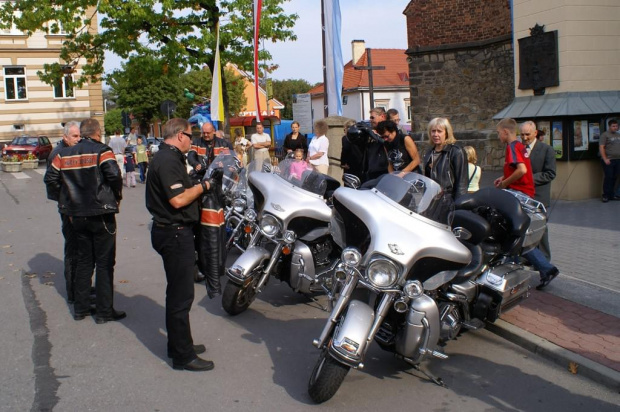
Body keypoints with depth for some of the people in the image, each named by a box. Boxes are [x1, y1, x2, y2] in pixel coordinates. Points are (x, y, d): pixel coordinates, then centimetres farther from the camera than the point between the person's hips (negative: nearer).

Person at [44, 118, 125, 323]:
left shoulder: (63, 154, 6)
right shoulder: (102, 151, -10)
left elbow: (51, 180, 5)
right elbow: (114, 175, -23)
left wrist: (66, 200, 13)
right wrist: (117, 196, -7)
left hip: (77, 216, 5)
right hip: (101, 215, -5)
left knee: (83, 261, 17)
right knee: (104, 263, 3)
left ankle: (80, 308, 23)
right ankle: (104, 311, 7)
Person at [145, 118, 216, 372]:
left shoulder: (167, 158, 15)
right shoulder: (167, 160, -19)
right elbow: (178, 199, -26)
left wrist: (195, 181, 9)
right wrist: (202, 186, -13)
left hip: (174, 232, 11)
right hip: (175, 233, -11)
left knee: (178, 292, 20)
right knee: (181, 295, -5)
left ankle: (179, 344, 32)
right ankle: (183, 356, 3)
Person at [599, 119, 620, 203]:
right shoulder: (605, 135, -5)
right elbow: (601, 147, -11)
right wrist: (605, 159, -18)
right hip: (609, 160, -6)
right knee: (608, 178, -5)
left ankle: (611, 195, 15)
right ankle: (606, 196, 3)